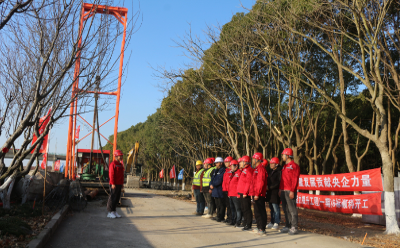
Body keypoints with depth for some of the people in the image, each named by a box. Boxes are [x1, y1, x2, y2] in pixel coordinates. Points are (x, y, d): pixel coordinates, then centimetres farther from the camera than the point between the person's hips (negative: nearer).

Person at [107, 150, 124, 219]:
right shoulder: (113, 164, -10)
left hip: (119, 184, 8)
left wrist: (122, 184, 19)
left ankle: (114, 212, 17)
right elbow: (111, 174, -15)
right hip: (114, 184, -8)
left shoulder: (120, 164, 17)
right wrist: (113, 184, -20)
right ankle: (110, 212, 1)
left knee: (117, 198, 10)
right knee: (112, 198, -4)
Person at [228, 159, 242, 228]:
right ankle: (233, 221, 25)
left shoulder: (239, 173, -11)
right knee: (232, 208, 16)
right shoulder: (232, 173, 17)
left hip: (236, 195, -9)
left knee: (238, 209, -3)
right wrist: (229, 193, 18)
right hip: (231, 194, 9)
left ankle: (238, 222, 0)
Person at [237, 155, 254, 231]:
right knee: (244, 209, 15)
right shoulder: (244, 170, 18)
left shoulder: (249, 170, -14)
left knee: (247, 209, -5)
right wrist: (240, 192, 20)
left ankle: (248, 226, -1)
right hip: (242, 193, 10)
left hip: (245, 194, -10)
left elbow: (249, 182, -20)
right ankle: (245, 224, 23)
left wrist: (245, 192, -22)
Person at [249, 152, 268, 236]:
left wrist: (257, 194, -22)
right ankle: (259, 227, 25)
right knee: (257, 211, 16)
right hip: (256, 194, 10)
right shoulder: (257, 168, 17)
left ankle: (262, 230, -3)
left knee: (260, 212, -7)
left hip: (259, 195, -10)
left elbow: (261, 182, -21)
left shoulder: (261, 168, -15)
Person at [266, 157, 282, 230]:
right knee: (271, 208, 13)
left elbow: (278, 183, -17)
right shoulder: (271, 172, 17)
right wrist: (267, 187, 7)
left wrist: (270, 187, -16)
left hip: (275, 193, -9)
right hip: (270, 192, 9)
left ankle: (276, 223, 1)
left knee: (275, 208, -5)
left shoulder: (279, 172, -11)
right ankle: (272, 222, 21)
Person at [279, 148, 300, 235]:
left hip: (290, 192, -9)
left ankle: (294, 228, -2)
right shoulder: (284, 166, 19)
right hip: (283, 191, 9)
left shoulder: (294, 166, -8)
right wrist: (280, 189, 16)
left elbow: (295, 180, -14)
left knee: (292, 210, -6)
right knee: (286, 209, 12)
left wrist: (292, 191, -18)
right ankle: (287, 226, 19)